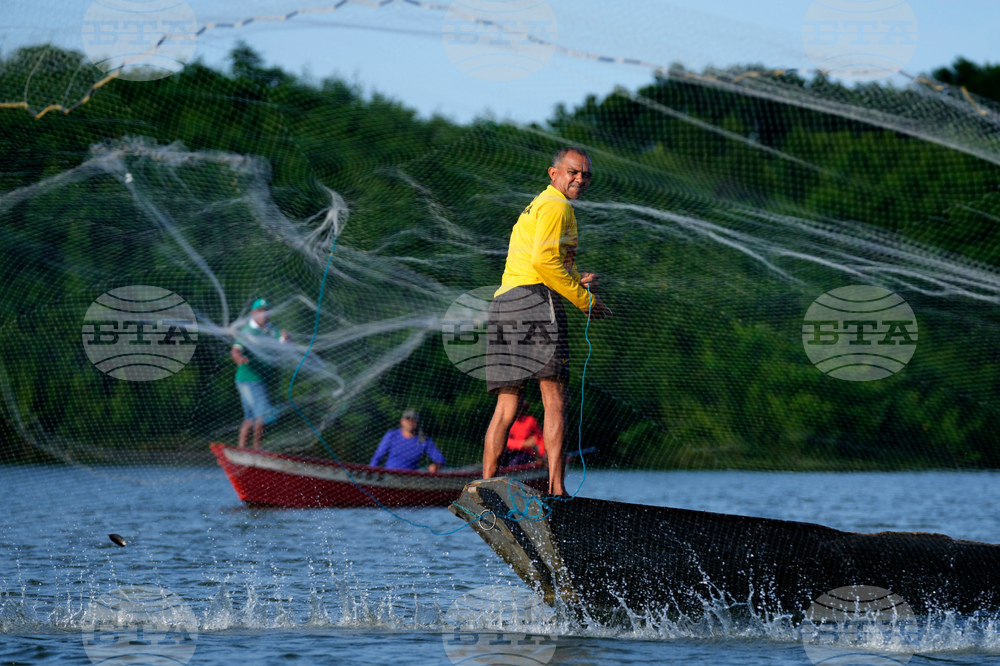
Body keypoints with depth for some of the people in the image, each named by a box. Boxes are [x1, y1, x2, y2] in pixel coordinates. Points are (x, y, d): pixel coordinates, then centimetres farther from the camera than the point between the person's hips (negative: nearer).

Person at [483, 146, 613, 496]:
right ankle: (556, 489, -20)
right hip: (534, 298, -9)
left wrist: (577, 280, 12)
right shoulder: (556, 205, -1)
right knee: (556, 400, -12)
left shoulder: (535, 206, 30)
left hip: (502, 300, 9)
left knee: (506, 405, 6)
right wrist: (584, 298, -8)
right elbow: (543, 259, -15)